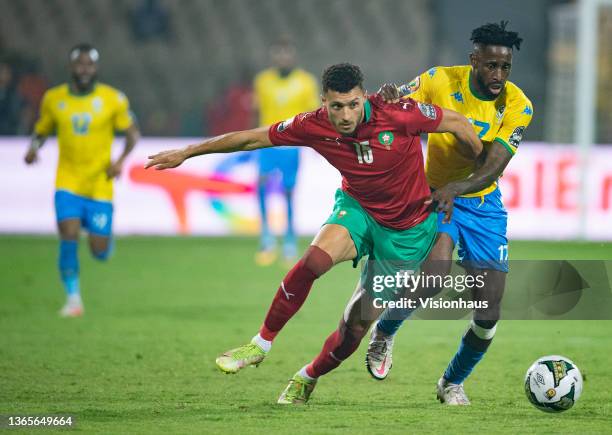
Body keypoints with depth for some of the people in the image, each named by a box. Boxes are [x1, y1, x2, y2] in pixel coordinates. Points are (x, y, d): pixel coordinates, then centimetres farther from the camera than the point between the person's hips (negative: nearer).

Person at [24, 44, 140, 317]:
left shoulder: (112, 99, -3)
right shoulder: (53, 99, 2)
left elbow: (132, 133, 5)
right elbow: (42, 130, 14)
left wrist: (121, 160, -12)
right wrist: (34, 148, -8)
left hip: (100, 184, -1)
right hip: (68, 182, 1)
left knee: (100, 252, 0)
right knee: (69, 237, -17)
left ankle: (102, 235, 38)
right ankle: (73, 297, -3)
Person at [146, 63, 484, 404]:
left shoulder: (397, 114, -28)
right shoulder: (314, 126, -18)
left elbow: (458, 124, -15)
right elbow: (252, 138, -6)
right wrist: (185, 153, -1)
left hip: (406, 228, -2)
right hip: (358, 208, 2)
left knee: (356, 326, 1)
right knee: (314, 260, -30)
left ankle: (307, 379, 29)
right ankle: (262, 343, -13)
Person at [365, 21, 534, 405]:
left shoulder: (517, 106, -14)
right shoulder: (441, 82, -17)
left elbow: (493, 168, -22)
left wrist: (455, 189, -41)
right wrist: (387, 98, -35)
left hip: (483, 201, 2)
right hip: (435, 193, -2)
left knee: (489, 314, -3)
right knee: (436, 272, -31)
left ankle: (453, 383, 26)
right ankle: (384, 333, 1)